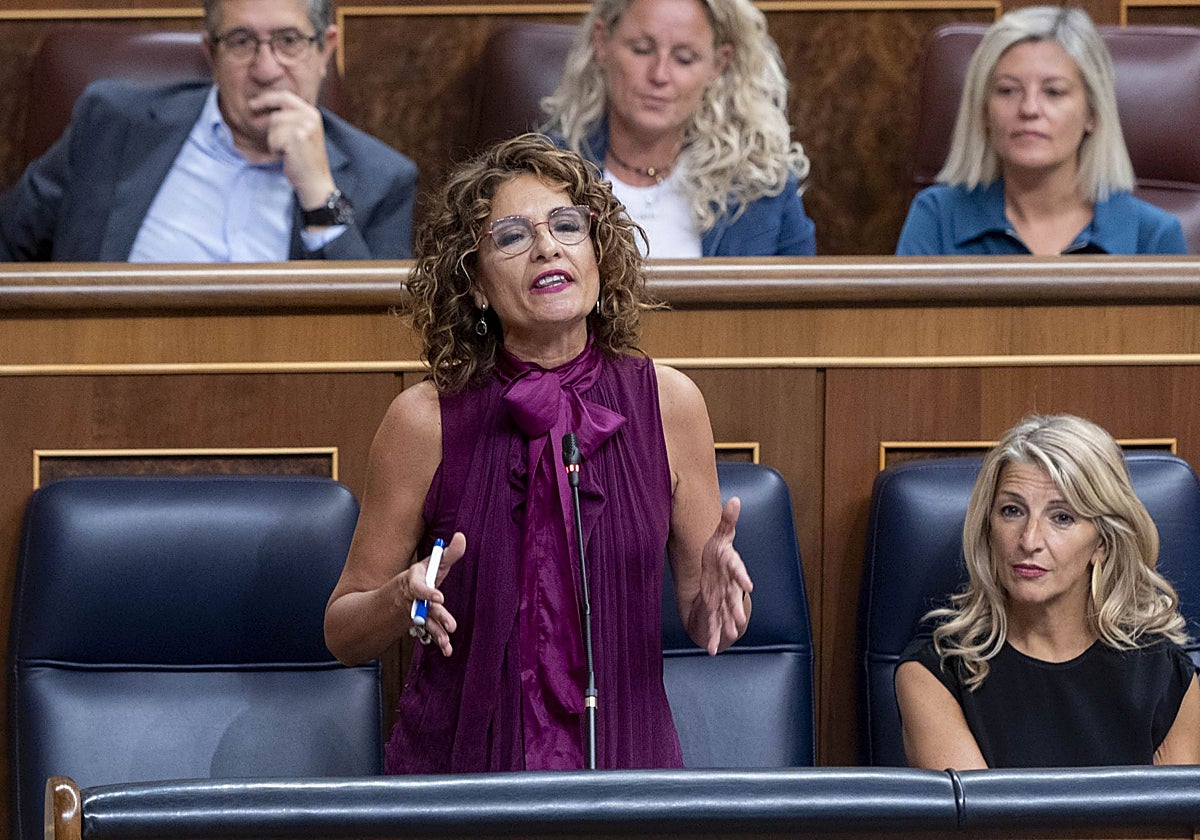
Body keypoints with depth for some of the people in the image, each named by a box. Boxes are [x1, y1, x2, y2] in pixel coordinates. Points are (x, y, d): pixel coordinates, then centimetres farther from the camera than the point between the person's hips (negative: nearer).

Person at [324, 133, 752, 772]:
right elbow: (343, 634, 6)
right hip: (457, 762, -2)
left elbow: (703, 623, 10)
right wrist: (404, 600, -15)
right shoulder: (427, 419, -3)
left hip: (625, 756, 2)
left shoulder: (668, 403, 2)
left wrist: (715, 588, -13)